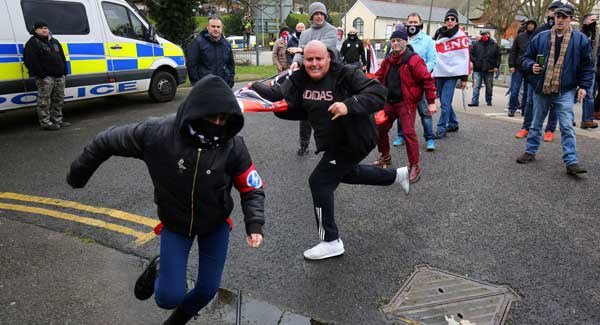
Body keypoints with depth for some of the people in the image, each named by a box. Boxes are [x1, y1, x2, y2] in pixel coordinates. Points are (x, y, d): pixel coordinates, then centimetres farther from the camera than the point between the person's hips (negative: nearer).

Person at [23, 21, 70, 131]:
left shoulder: (54, 41, 21)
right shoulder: (33, 43, -4)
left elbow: (62, 58, 24)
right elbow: (30, 61, -13)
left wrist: (64, 72, 13)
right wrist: (41, 75, -19)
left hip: (59, 76, 7)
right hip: (45, 77, -7)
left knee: (59, 100, 12)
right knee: (44, 101, -6)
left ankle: (57, 120, 22)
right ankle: (45, 123, -1)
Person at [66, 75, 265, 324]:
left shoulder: (233, 145, -23)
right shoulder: (157, 133, -27)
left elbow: (252, 189, -13)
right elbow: (107, 141, -12)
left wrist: (254, 225, -29)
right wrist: (79, 174, 2)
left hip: (216, 224, 1)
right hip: (175, 223, -1)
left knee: (207, 290, 10)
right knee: (169, 298, -3)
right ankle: (158, 271, 33)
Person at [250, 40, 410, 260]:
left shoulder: (347, 75, -23)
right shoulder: (299, 79, -3)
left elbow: (378, 93, -31)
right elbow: (280, 95, -5)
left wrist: (349, 105, -45)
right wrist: (255, 88, -20)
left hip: (354, 142, -9)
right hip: (335, 143, 9)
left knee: (319, 182, -11)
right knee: (347, 173, 31)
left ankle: (330, 242, 3)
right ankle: (397, 175, 51)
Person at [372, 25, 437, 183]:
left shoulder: (414, 60, -13)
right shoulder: (388, 61, 9)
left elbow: (427, 80, -14)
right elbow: (379, 77, 20)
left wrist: (431, 102, -15)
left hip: (406, 103, -7)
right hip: (389, 102, 7)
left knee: (408, 132, -13)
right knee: (380, 128, 13)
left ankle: (414, 167, -2)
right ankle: (385, 157, 35)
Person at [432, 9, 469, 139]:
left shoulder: (461, 36, -1)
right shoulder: (438, 35, 12)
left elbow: (465, 58, -4)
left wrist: (464, 77, -9)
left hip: (452, 74, -5)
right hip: (439, 73, 5)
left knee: (445, 102, -10)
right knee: (444, 102, 12)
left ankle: (441, 129, -4)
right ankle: (453, 124, 29)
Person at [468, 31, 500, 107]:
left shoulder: (494, 45, 6)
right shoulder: (476, 44, 3)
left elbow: (498, 56, 8)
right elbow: (471, 53, 7)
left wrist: (496, 66, -1)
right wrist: (474, 61, -7)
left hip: (489, 70, 1)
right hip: (478, 69, -1)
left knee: (489, 87, 10)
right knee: (476, 86, -5)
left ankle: (489, 100, 23)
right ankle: (474, 101, -3)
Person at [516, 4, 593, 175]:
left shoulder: (581, 39, 2)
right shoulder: (540, 37, 4)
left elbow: (587, 66, 5)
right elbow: (527, 58, 11)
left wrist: (584, 86, -3)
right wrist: (531, 66, -10)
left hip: (565, 92, -2)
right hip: (541, 90, 2)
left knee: (567, 127, -7)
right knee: (536, 124, 14)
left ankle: (572, 162, -5)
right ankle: (530, 152, 29)